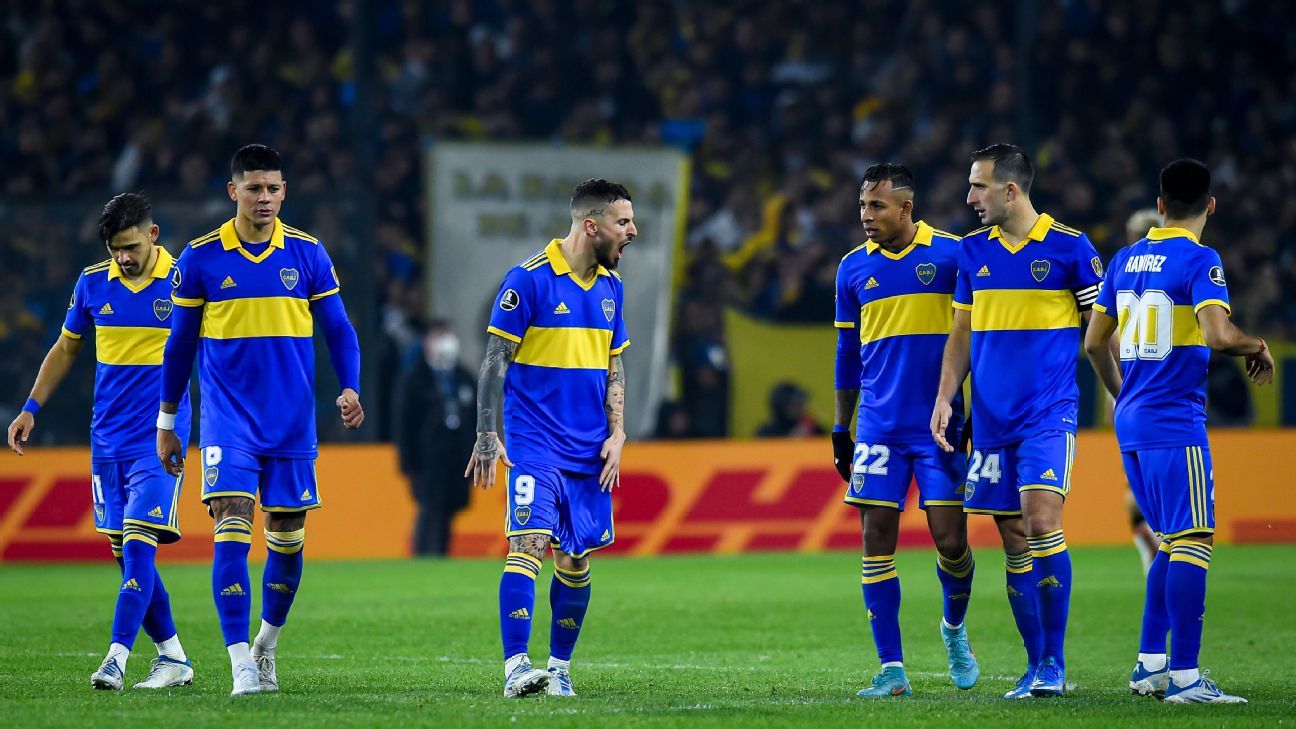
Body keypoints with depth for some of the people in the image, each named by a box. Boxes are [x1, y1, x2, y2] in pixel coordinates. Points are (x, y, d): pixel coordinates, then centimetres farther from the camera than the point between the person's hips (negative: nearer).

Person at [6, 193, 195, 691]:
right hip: (107, 440, 5)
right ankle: (173, 658, 14)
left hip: (160, 441, -5)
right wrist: (31, 409, 14)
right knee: (125, 555, 5)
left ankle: (117, 658, -21)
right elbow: (67, 348, 19)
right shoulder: (92, 284, 6)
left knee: (138, 544, -16)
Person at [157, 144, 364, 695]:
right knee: (232, 532, -15)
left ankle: (267, 646, 30)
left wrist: (350, 388, -10)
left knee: (287, 540, 8)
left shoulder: (308, 254, 3)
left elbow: (337, 330, 8)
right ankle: (243, 667, -16)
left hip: (293, 421, 2)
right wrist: (166, 424, 11)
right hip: (228, 419, -2)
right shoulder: (201, 258, 0)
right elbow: (180, 345, 8)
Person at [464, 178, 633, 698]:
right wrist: (487, 434, -10)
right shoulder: (529, 279, -9)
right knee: (529, 543, -17)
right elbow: (496, 359, -7)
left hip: (589, 452, 6)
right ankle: (515, 669, -20)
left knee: (576, 559, 8)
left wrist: (617, 433, 7)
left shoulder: (610, 285, 10)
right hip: (535, 445, -6)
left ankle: (560, 668, 20)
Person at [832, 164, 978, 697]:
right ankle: (892, 669, 1)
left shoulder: (952, 255, -3)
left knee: (950, 541, -5)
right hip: (878, 428, 3)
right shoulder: (853, 268, 8)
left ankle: (955, 627, 26)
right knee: (877, 542, -4)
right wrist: (840, 429, 15)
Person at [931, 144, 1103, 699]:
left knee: (1041, 521, -18)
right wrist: (944, 398, 5)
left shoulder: (1069, 247, -4)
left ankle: (1054, 663, -10)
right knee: (1014, 542, 5)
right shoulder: (973, 251, 10)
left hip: (1049, 413, -5)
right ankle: (1036, 668, 12)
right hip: (991, 419, 5)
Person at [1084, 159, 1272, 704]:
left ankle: (1150, 664, 16)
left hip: (1131, 420, 8)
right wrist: (1258, 347, -3)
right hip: (1176, 422, -8)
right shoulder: (1199, 261, -10)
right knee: (1194, 541, -7)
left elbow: (1093, 342, 19)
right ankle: (1183, 676, -12)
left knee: (1172, 543, 17)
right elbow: (1219, 335, -24)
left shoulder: (1126, 260, 12)